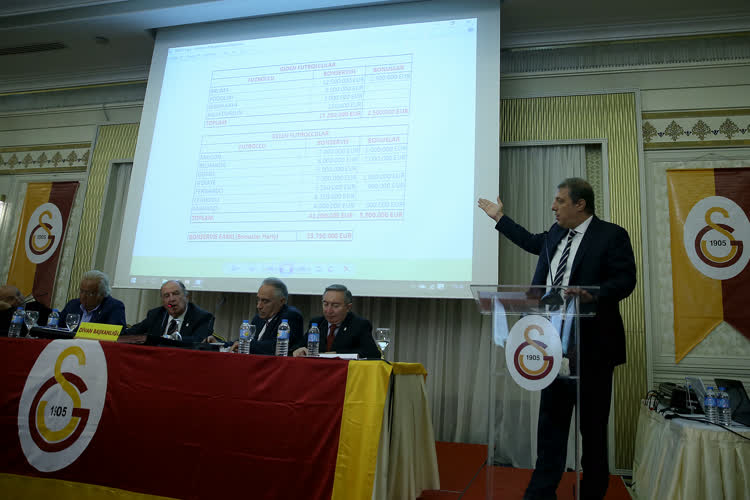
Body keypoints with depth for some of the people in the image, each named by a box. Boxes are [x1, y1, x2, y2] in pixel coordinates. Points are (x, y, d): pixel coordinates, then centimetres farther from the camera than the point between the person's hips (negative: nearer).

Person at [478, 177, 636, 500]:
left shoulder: (612, 235, -6)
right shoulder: (556, 234, 13)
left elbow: (625, 279, -13)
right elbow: (532, 242, 31)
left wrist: (594, 296, -30)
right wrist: (500, 218, 34)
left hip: (592, 344, -6)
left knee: (592, 424, 9)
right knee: (551, 418, 11)